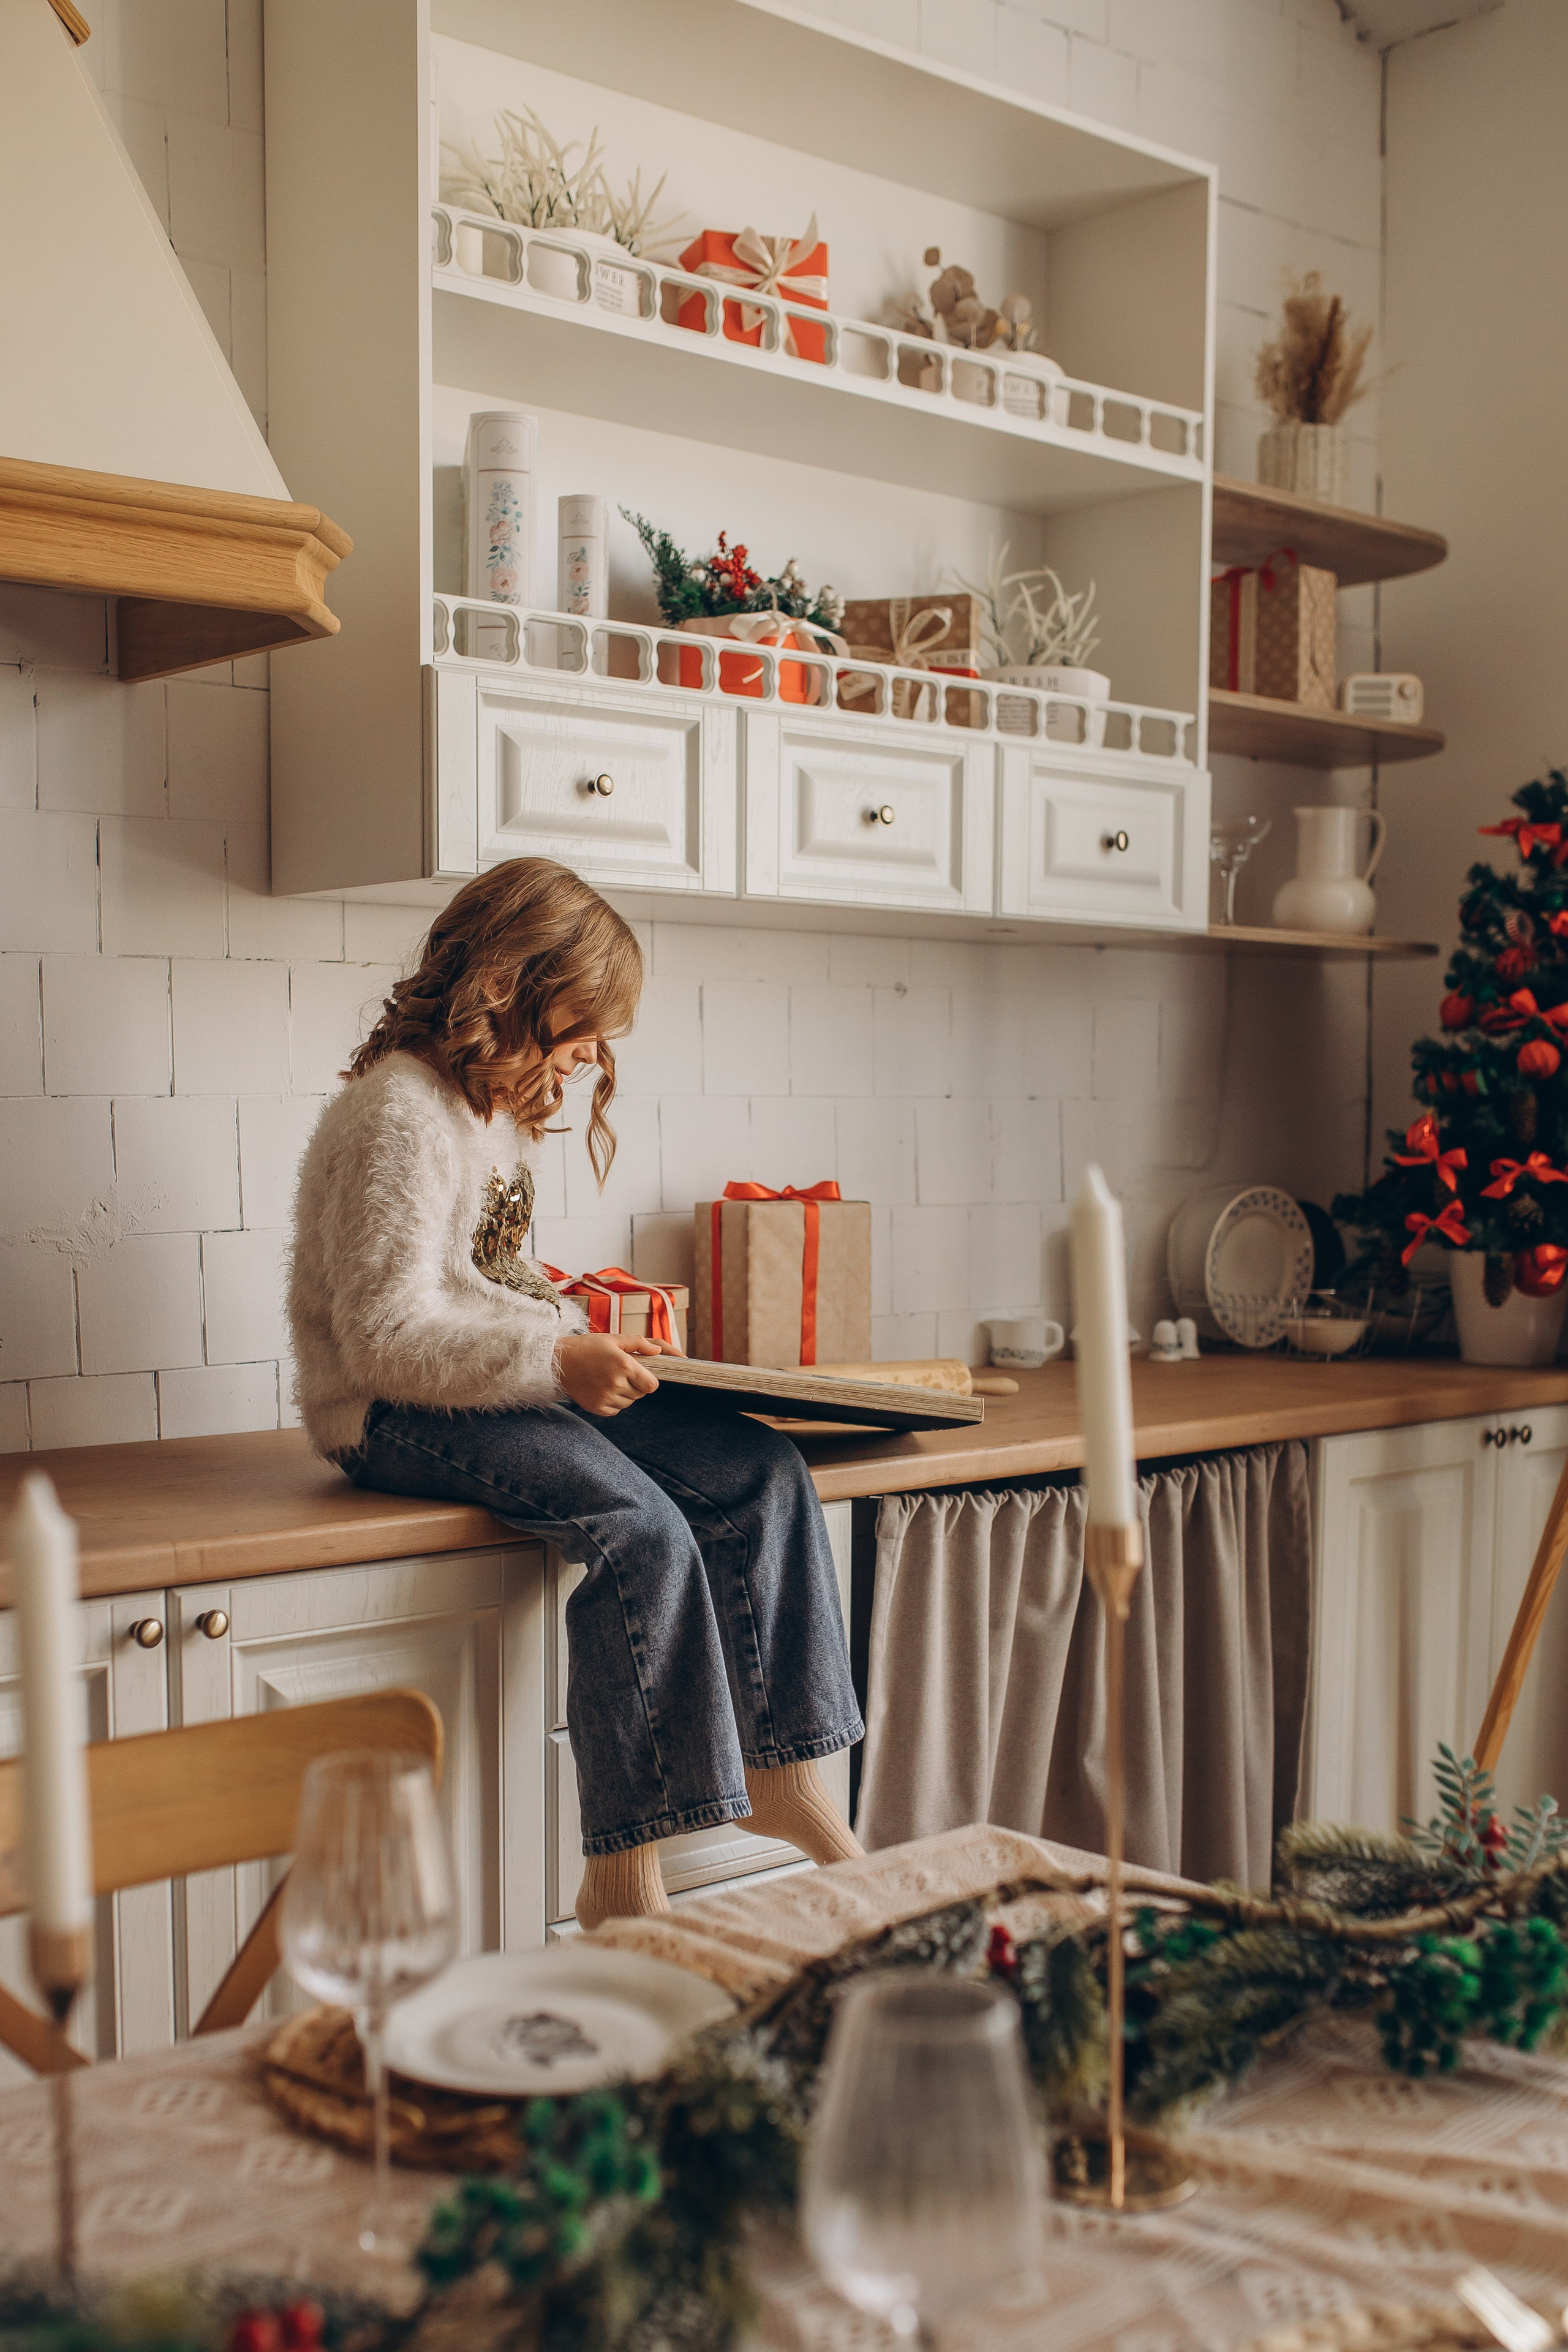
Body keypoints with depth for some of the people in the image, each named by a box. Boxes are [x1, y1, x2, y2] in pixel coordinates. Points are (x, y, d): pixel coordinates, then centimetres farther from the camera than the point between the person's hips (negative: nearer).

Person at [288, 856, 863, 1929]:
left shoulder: (501, 1107, 15)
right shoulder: (398, 1115, -17)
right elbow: (387, 1332, -24)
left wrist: (579, 1323, 6)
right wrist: (559, 1359, -31)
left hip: (518, 1387, 9)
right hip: (396, 1413, -9)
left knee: (763, 1471, -7)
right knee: (641, 1531, -31)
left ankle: (781, 1774, 1)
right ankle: (622, 1877, -23)